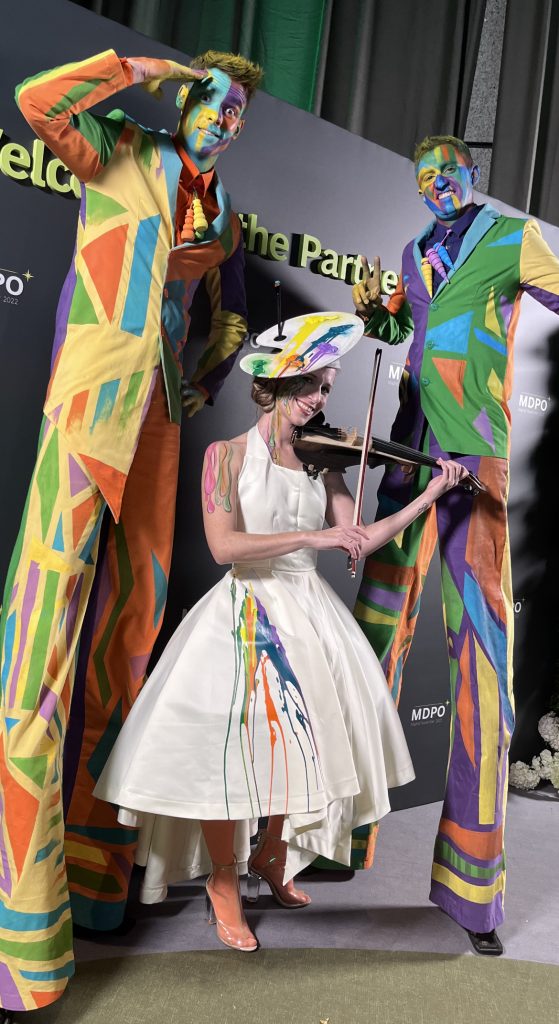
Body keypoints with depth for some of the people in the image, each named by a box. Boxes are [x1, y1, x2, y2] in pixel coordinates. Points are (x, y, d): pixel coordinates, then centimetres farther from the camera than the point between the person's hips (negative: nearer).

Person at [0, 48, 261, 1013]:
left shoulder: (222, 214, 22)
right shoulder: (124, 157, 9)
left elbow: (231, 318, 30)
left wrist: (204, 384, 14)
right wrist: (154, 67, 2)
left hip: (156, 418, 6)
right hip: (91, 400, -5)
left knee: (128, 613, 6)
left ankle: (89, 847, 20)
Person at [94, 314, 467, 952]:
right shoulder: (229, 454, -3)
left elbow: (358, 542, 2)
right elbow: (224, 546, -16)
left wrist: (430, 495, -2)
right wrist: (312, 537, -21)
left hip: (311, 614, 5)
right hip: (246, 616, -4)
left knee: (310, 741, 7)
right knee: (228, 748, -10)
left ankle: (273, 856, 35)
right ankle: (224, 881, 19)